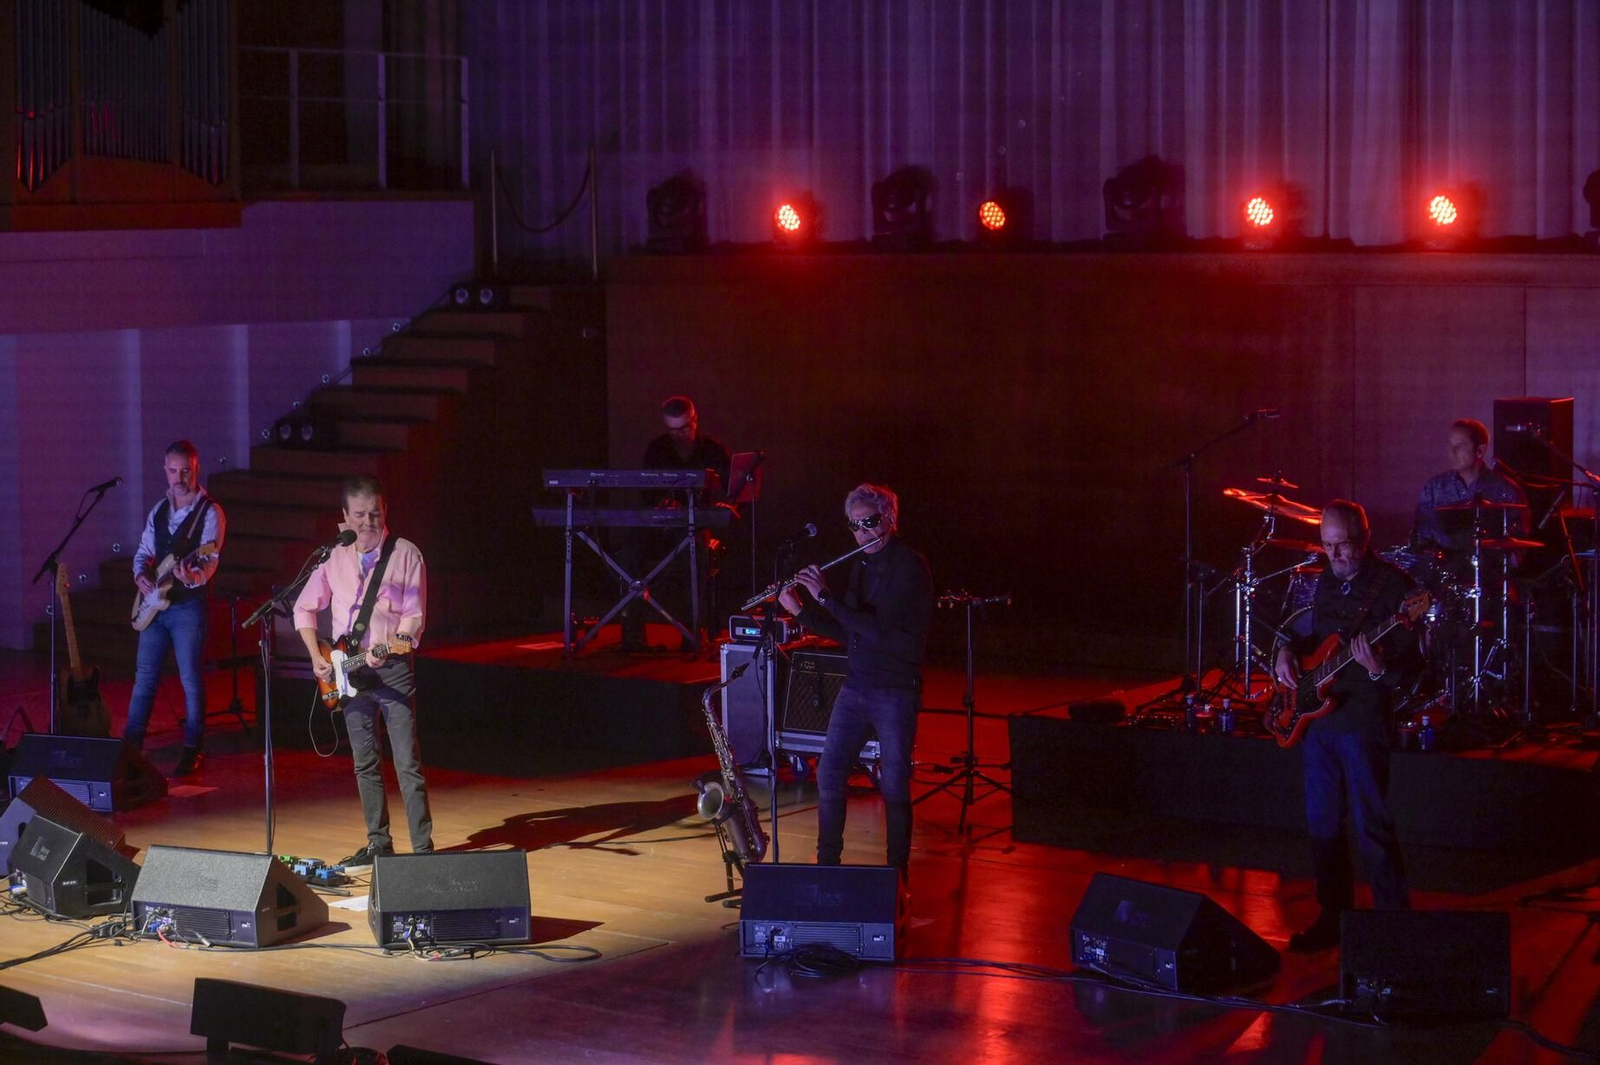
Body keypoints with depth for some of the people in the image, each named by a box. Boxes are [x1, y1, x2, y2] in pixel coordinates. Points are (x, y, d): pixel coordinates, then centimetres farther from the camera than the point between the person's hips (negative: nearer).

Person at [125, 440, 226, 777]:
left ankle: (192, 750, 6)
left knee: (191, 679, -2)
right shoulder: (158, 511, 12)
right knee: (144, 676, 10)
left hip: (188, 605, -6)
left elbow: (210, 561, -17)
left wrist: (192, 577, -37)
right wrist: (140, 575, -2)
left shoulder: (209, 513, -7)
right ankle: (131, 742, 17)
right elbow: (143, 552, 19)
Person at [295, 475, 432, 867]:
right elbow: (305, 608, 16)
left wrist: (393, 645, -23)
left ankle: (423, 847, -8)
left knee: (408, 764, -8)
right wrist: (317, 656, 4)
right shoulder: (335, 558, 9)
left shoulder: (406, 554, -2)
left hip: (393, 669, -4)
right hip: (348, 673, 5)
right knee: (365, 764, 9)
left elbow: (414, 615, -5)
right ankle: (379, 842, 18)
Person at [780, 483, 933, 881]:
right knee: (828, 774, 6)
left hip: (895, 692, -7)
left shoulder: (910, 566, -13)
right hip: (855, 687, 7)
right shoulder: (859, 565, 11)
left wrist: (825, 597, -21)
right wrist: (800, 610, 7)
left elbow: (880, 628, -23)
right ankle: (827, 864, 18)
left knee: (895, 786, -3)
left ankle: (898, 873, 9)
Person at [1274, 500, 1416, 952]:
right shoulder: (1326, 582, 12)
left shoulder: (1392, 584, -10)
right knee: (1322, 824, 12)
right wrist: (1290, 651, 8)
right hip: (1317, 716, 8)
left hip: (1363, 722, -8)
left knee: (1372, 828, -7)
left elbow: (1410, 661, -13)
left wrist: (1380, 669, -32)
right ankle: (1334, 916, 24)